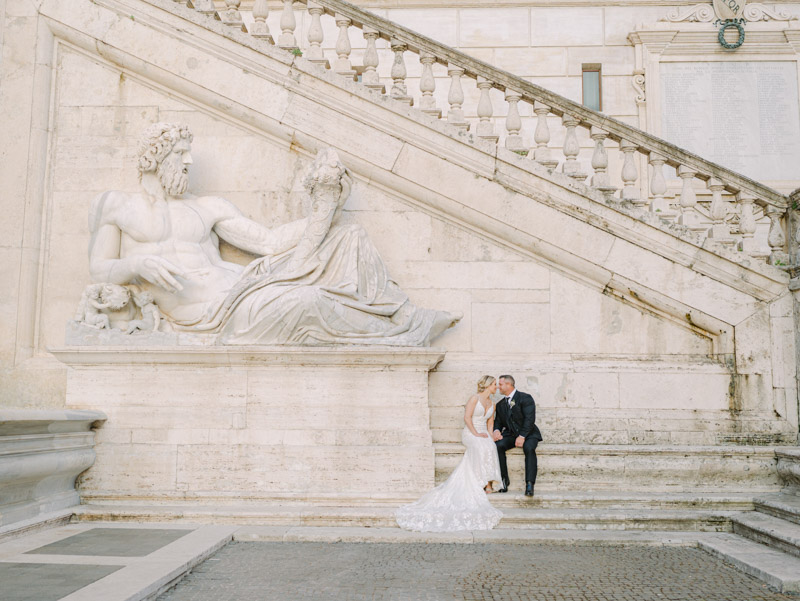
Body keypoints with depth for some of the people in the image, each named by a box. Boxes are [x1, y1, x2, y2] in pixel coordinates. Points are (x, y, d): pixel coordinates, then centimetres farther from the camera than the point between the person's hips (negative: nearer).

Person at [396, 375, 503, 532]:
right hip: (470, 433, -5)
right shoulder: (475, 398, -3)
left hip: (483, 435, 5)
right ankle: (486, 483, -31)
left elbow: (489, 423, 17)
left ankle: (487, 482, -27)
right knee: (482, 448, -36)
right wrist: (476, 433, -15)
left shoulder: (492, 404, 17)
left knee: (490, 447, -30)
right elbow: (467, 417, -9)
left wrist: (492, 435, -1)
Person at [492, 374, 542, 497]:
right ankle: (504, 480, -17)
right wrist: (496, 430, -11)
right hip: (510, 435, 5)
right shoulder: (500, 404, 14)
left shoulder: (525, 398, -7)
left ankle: (529, 484, -34)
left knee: (529, 448, -36)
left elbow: (530, 419, -16)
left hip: (528, 434, -5)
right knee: (497, 445, -25)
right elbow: (498, 421, 13)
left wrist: (522, 436, -25)